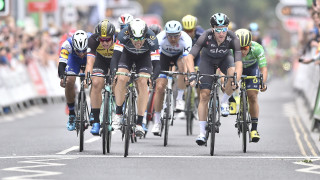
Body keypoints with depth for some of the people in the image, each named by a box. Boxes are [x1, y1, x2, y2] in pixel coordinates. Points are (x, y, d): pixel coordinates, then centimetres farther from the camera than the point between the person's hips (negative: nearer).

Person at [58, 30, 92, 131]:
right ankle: (72, 115, -6)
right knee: (69, 82, -21)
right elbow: (62, 63, -46)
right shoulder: (67, 44, -40)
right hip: (74, 58, 0)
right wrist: (62, 77, -64)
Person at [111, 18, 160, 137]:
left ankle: (139, 123, -14)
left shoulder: (151, 39, -37)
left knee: (142, 83, -17)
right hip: (127, 53, 0)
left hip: (144, 56, 0)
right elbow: (116, 55, -38)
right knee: (121, 79, -22)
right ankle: (118, 113, -4)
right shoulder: (123, 35, -37)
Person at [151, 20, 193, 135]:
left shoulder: (186, 39, -35)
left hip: (179, 55, 0)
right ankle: (157, 121, -1)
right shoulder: (160, 38, -35)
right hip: (164, 55, 0)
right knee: (160, 87, -12)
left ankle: (179, 99, -21)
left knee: (183, 66, -37)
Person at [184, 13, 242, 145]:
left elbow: (238, 62, -39)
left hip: (225, 58, 1)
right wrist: (192, 75, -51)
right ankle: (202, 133, -4)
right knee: (204, 95, -11)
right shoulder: (206, 36, -35)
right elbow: (190, 56, -38)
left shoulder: (233, 38, -33)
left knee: (233, 74, -33)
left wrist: (236, 81, -54)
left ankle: (224, 102, -5)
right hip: (208, 59, -1)